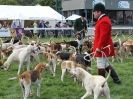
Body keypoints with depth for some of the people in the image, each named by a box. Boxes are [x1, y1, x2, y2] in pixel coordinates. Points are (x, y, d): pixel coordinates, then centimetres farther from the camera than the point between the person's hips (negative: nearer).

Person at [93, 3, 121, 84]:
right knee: (106, 64, 19)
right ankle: (116, 79, 26)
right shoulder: (103, 19, 15)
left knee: (101, 66, -2)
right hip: (104, 47, 11)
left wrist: (99, 47, -23)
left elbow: (103, 36, -25)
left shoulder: (103, 21, -20)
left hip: (102, 48, -11)